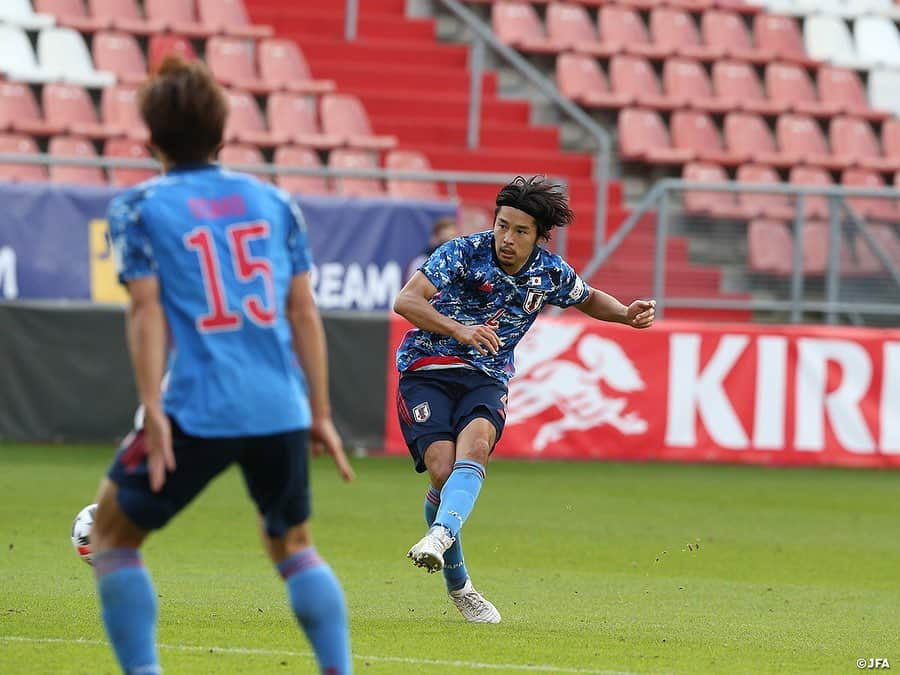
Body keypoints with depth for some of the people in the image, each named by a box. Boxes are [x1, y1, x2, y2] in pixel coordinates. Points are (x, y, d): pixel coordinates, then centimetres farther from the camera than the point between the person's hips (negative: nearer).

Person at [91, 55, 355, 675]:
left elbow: (147, 309, -7)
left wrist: (153, 409, -12)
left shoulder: (140, 208, 4)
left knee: (113, 536, 13)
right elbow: (303, 311, 11)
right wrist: (320, 413, 14)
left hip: (197, 412, -4)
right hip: (282, 409, 4)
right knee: (294, 546, 23)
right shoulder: (273, 201, 13)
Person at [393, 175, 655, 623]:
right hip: (426, 372, -2)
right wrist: (459, 330, -34)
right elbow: (405, 301, -20)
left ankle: (441, 534, -56)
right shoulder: (464, 253, -12)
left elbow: (589, 300, 25)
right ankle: (457, 585, 0)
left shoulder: (551, 273, 1)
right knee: (443, 468, -20)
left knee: (476, 444, -31)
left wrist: (627, 314, 4)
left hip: (486, 378, 2)